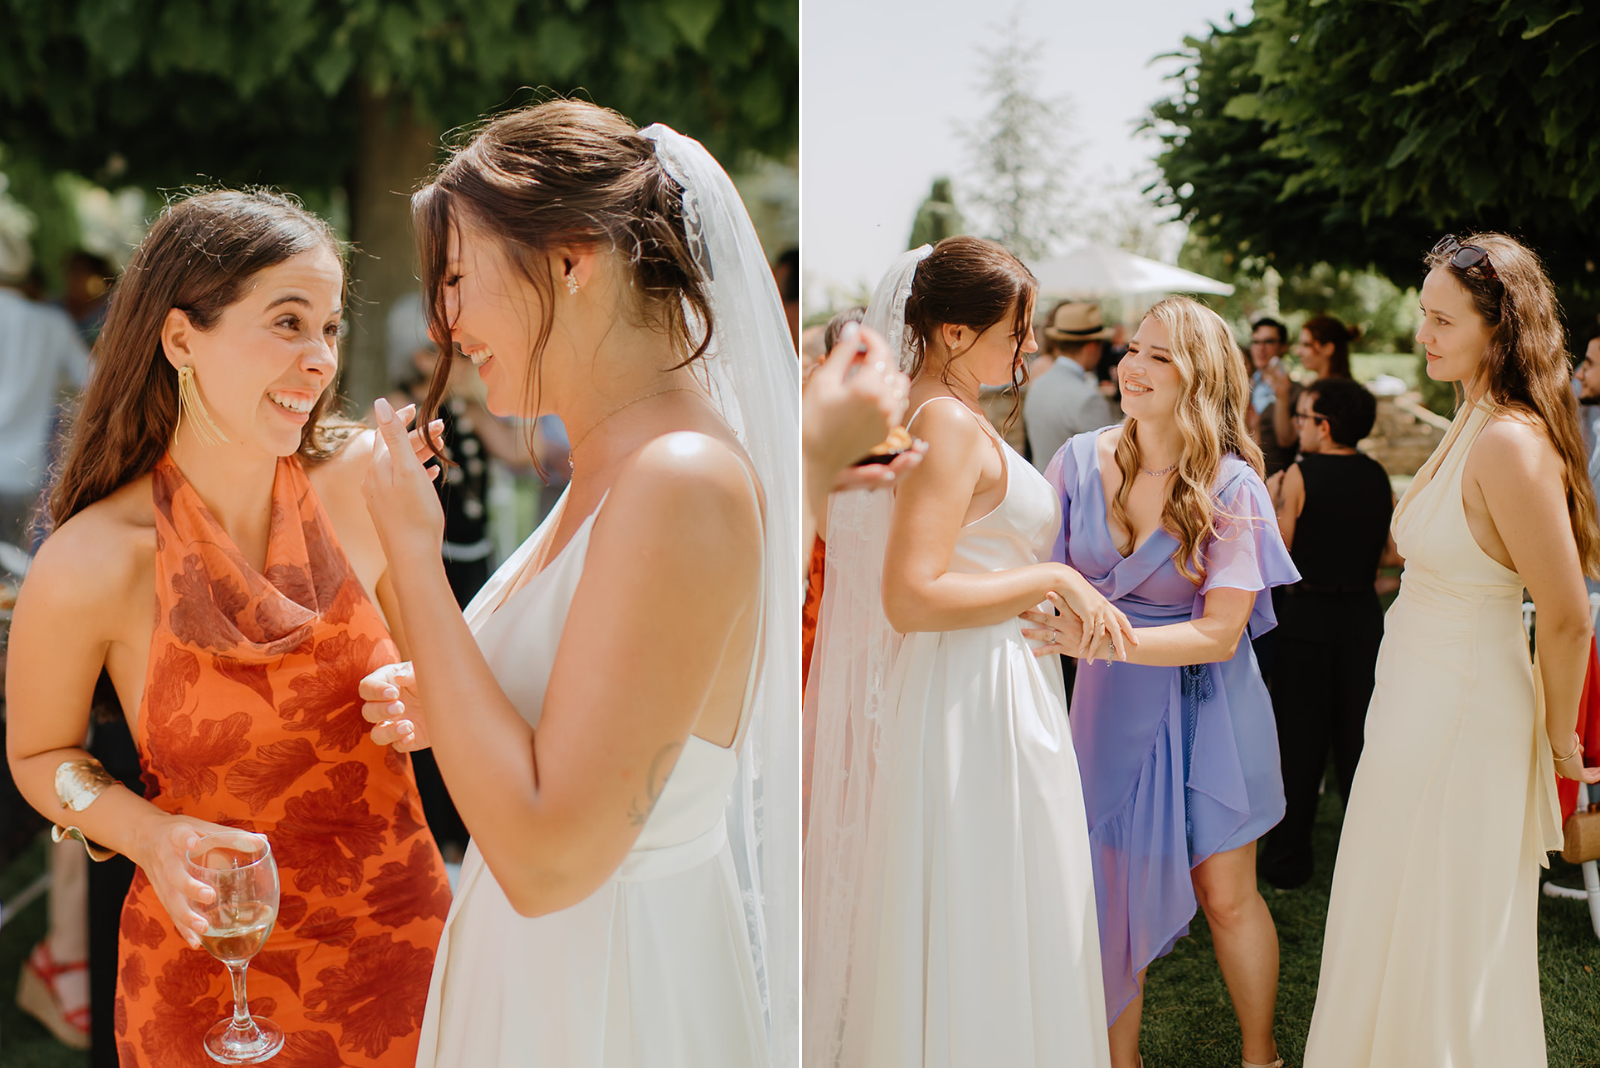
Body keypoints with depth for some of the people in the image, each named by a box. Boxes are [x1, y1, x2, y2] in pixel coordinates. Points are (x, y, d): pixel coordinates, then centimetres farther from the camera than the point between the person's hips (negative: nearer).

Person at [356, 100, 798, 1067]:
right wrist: (445, 708, 2)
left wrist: (415, 553, -25)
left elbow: (548, 857, -29)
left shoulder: (681, 483, -27)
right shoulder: (622, 456, 3)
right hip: (546, 960, 8)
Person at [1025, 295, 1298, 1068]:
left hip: (1203, 706, -2)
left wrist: (1098, 638, -29)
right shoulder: (1081, 461, -7)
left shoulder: (1231, 486, -15)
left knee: (1225, 895, 8)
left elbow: (1220, 633, -18)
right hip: (1111, 705, 2)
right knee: (1115, 892, 9)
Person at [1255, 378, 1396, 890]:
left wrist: (1270, 499, 1)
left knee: (1299, 738, 5)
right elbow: (1392, 554, 4)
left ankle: (1288, 860, 13)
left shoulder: (1300, 475, -12)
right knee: (1357, 734, 13)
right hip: (1363, 613, 4)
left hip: (1308, 614, -4)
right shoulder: (1379, 477, 2)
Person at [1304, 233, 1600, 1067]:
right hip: (1418, 694, 9)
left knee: (1439, 929, 7)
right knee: (1401, 919, 21)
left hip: (1463, 710, -9)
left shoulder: (1512, 444, -24)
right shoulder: (1472, 424, 5)